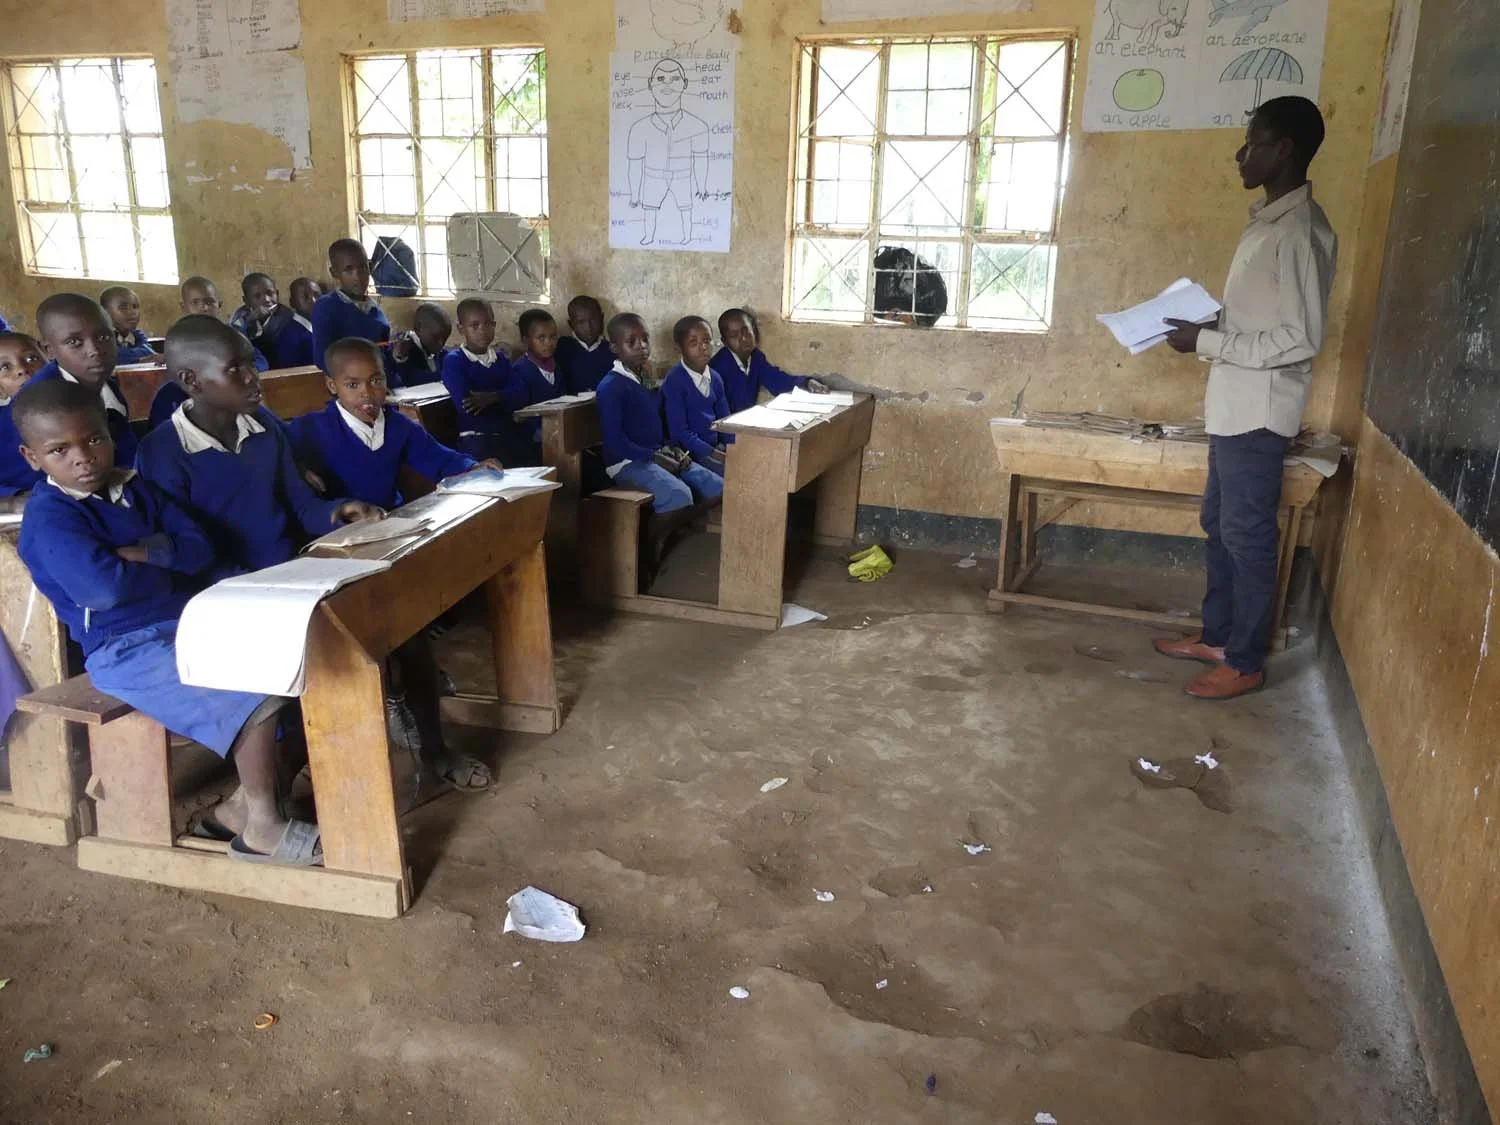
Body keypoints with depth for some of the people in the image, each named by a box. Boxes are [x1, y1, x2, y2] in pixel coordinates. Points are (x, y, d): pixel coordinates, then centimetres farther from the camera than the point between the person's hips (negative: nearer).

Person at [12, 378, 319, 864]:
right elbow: (104, 585, -30)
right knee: (256, 690, -22)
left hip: (188, 624, 9)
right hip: (127, 650, -8)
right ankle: (261, 826, -8)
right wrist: (166, 571, -11)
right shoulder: (49, 518, -14)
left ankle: (246, 800, 4)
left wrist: (144, 553, -15)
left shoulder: (136, 488, 10)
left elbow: (200, 549, 3)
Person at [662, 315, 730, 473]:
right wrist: (714, 454, -21)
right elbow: (679, 432, -17)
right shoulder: (674, 382, -13)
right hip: (691, 452, -7)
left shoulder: (715, 379, 9)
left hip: (717, 446, 7)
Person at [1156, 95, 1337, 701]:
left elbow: (1300, 338, -23)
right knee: (1219, 525, 18)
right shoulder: (1269, 220, 12)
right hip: (1234, 406, 10)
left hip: (1258, 411, -10)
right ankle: (1216, 636, 32)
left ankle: (1246, 662, 14)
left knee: (1247, 535, 1)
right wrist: (1207, 328, 7)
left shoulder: (1300, 229, -19)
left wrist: (1207, 343, -20)